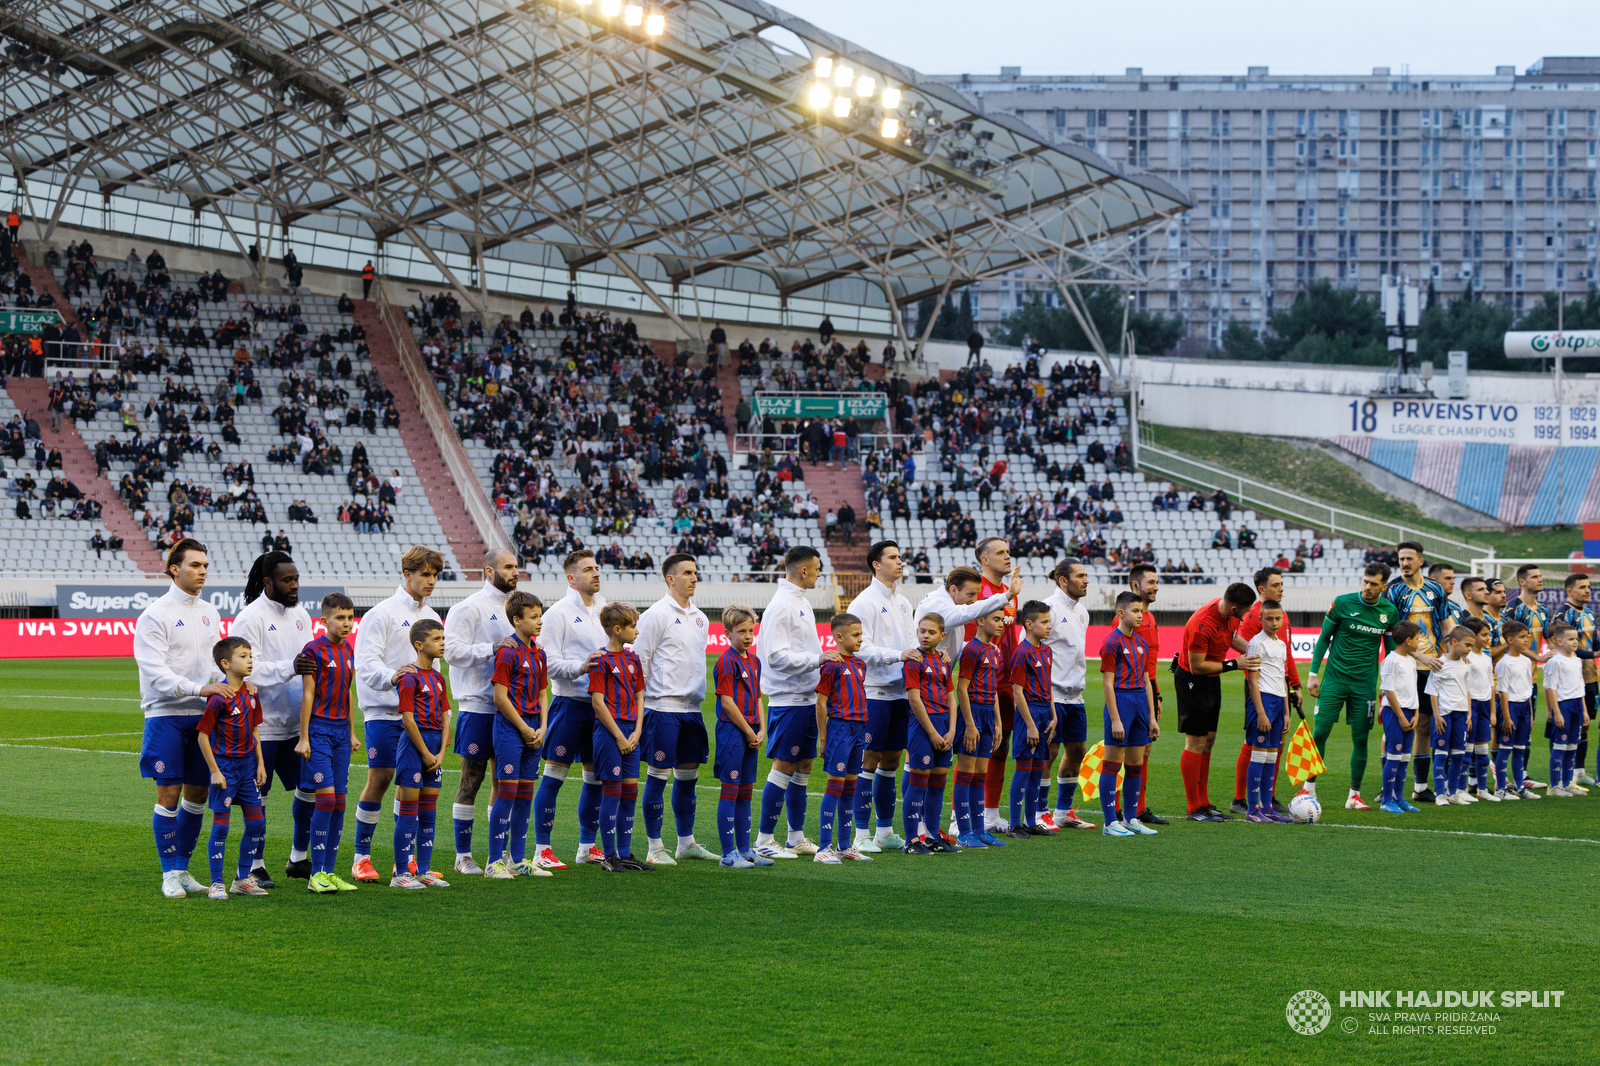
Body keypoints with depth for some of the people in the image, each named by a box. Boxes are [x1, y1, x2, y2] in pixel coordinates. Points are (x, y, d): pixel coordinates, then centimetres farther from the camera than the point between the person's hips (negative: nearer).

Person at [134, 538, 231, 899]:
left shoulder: (209, 613, 12)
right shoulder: (155, 614, -9)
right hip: (166, 715, -6)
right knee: (169, 794, -4)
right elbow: (155, 672, -16)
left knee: (197, 793, 8)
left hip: (201, 714, 6)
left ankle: (183, 868, 19)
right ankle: (170, 875, 4)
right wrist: (199, 689, -26)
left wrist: (230, 687, -2)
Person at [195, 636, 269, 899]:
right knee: (221, 825, -2)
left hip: (247, 764, 7)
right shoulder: (219, 698, -16)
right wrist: (214, 771, -14)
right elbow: (203, 735, -14)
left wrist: (260, 764, 11)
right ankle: (217, 884, 6)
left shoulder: (250, 694, 6)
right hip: (225, 766, -7)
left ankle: (243, 878, 19)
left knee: (257, 823, 7)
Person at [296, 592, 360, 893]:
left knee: (339, 801, 5)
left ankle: (330, 871, 10)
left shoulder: (348, 650, 12)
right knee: (326, 795, -13)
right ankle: (316, 873, -7)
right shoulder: (313, 650, -8)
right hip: (319, 729, -7)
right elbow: (307, 695, -8)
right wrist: (303, 738, -9)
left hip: (340, 730, 7)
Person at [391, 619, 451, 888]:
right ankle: (401, 873, -1)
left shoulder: (438, 678, 12)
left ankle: (423, 870, 16)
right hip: (412, 744, -8)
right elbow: (408, 719, -15)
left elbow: (445, 718, 11)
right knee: (409, 808, -5)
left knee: (429, 809, 10)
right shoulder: (409, 677, -12)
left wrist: (441, 753, 0)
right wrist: (426, 754, -13)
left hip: (434, 744, 8)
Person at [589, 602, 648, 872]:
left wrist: (637, 732, 2)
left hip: (630, 731, 7)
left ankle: (625, 853, 15)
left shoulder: (633, 659, 13)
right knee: (612, 791, -4)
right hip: (609, 730, -7)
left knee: (630, 792, 8)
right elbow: (598, 702, -13)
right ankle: (609, 856, 3)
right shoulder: (601, 660, -9)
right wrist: (619, 736, -13)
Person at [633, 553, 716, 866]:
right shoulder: (656, 615, -8)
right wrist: (639, 705, -10)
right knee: (658, 776, -3)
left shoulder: (699, 617, 14)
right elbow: (639, 660, -8)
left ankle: (686, 843, 20)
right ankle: (655, 848, 3)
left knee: (688, 775, 11)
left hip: (692, 707, 7)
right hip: (663, 707, -7)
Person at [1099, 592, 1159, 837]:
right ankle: (1110, 823, -1)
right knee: (1113, 763, -3)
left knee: (1136, 765, 10)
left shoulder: (1142, 642, 13)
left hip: (1140, 701, 8)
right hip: (1120, 700, -8)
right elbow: (1107, 683, -12)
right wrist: (1115, 719, -16)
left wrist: (1152, 717, 15)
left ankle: (1131, 819, 18)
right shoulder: (1113, 642, -9)